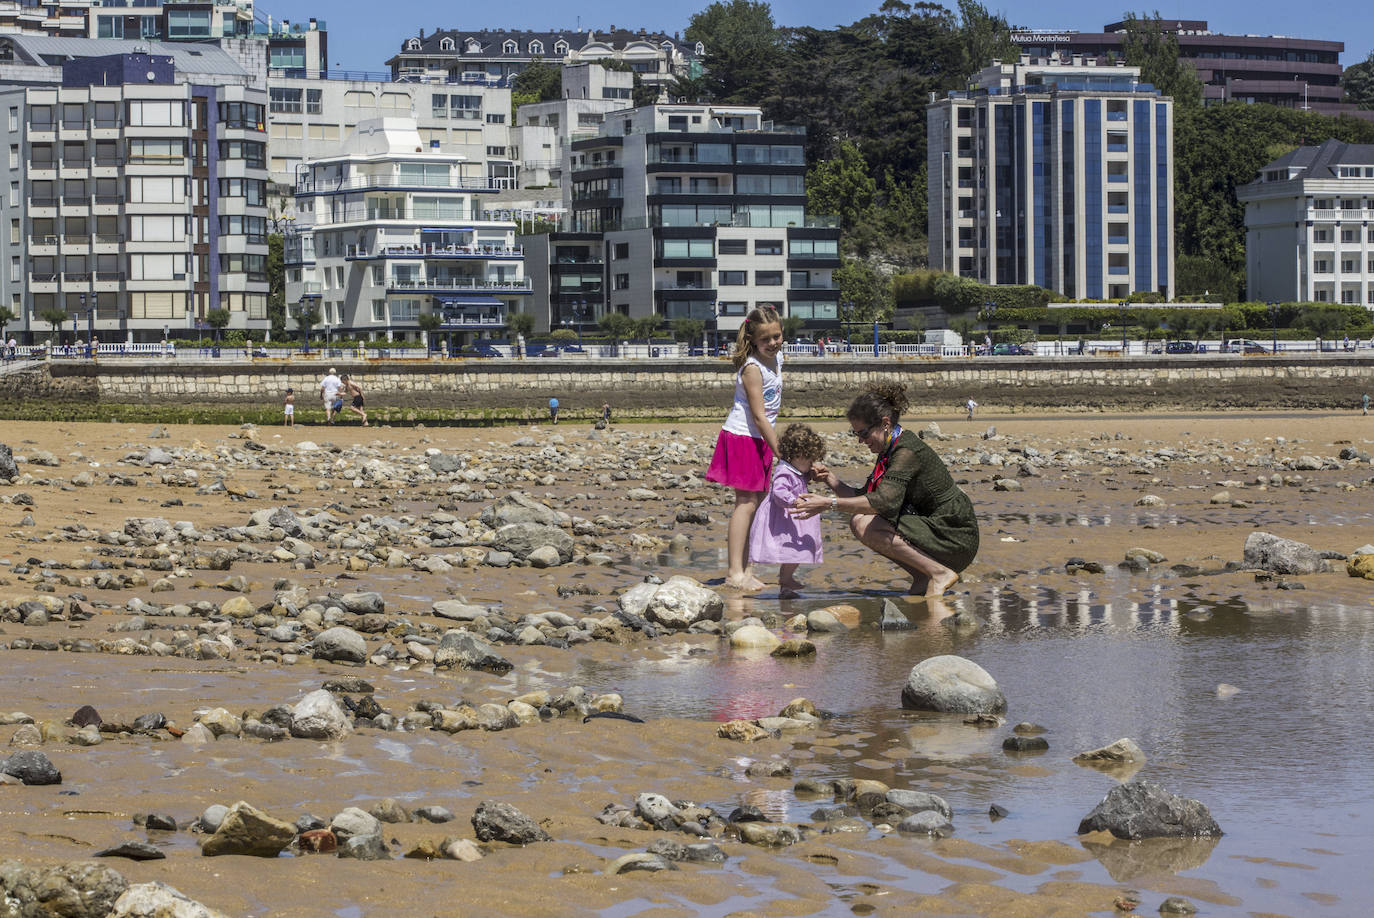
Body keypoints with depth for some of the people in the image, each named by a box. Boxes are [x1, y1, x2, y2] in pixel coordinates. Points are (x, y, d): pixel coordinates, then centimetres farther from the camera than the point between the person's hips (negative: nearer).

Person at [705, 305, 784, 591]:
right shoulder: (752, 368, -20)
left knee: (755, 503, 9)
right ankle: (735, 573, -13)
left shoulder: (777, 357, 7)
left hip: (759, 440, 9)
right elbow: (759, 417, -22)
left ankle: (744, 569, 13)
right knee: (746, 503, -11)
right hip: (742, 438, -9)